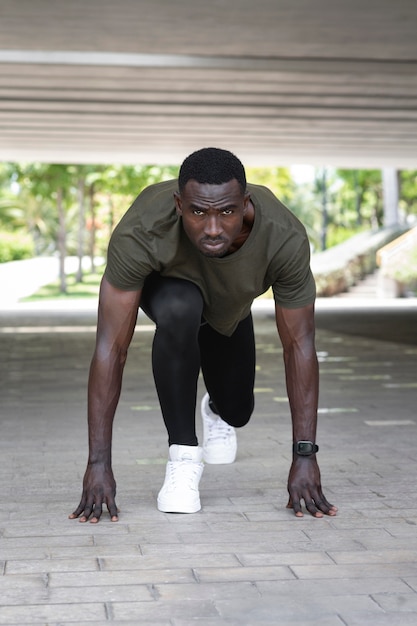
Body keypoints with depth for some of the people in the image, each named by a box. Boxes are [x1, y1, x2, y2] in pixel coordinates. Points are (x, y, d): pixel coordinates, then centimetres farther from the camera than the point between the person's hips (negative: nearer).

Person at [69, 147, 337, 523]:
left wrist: (305, 456, -34)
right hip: (165, 284, -2)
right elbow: (111, 346, -41)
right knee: (178, 313, -38)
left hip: (230, 306, 2)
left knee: (235, 413, 9)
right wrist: (99, 463, -43)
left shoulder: (285, 237, -40)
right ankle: (183, 455, -19)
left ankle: (218, 411, 49)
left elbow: (299, 344, -31)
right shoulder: (139, 233, -44)